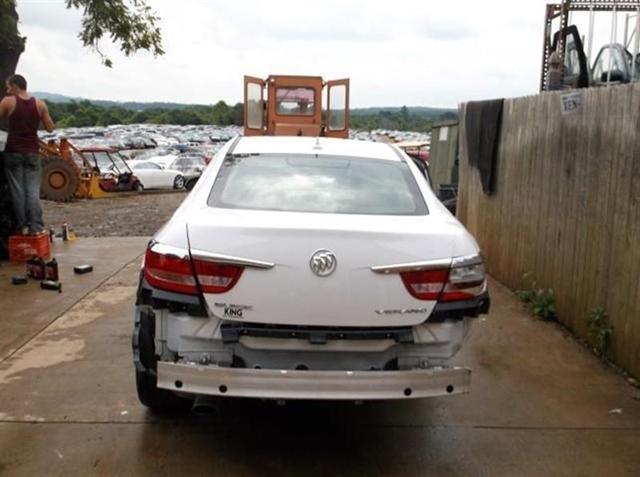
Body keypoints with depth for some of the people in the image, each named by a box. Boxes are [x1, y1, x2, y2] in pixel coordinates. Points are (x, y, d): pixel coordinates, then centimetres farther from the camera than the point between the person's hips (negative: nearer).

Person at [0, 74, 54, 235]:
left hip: (13, 152, -1)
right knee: (33, 190, 1)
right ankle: (36, 226, -5)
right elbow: (50, 128, 6)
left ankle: (23, 225, 3)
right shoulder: (40, 104, 2)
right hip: (32, 152, 2)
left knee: (17, 190, 4)